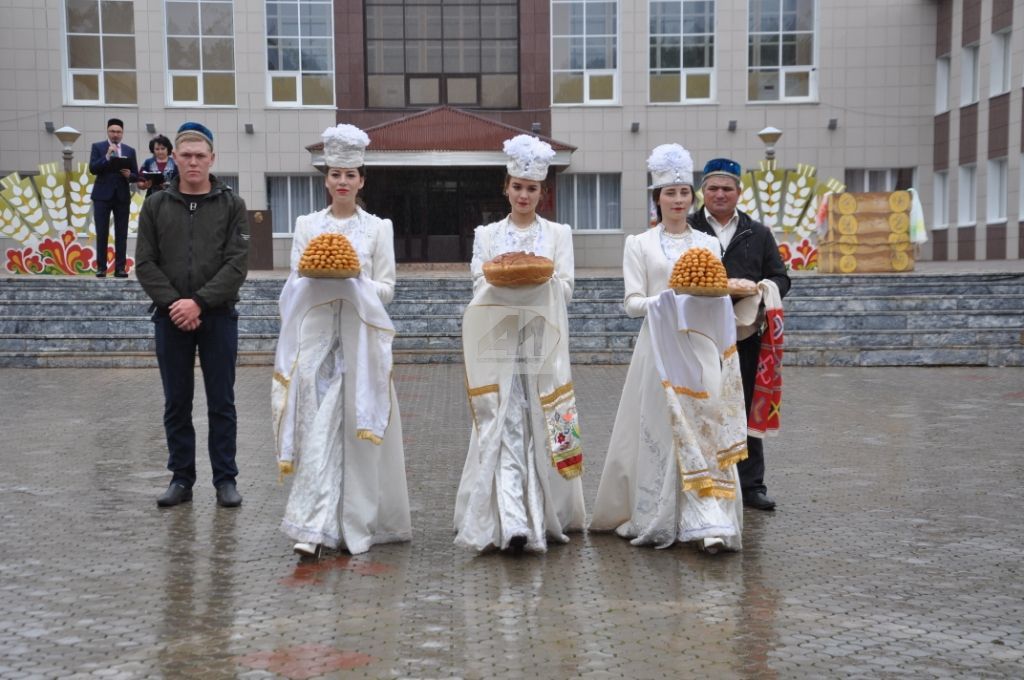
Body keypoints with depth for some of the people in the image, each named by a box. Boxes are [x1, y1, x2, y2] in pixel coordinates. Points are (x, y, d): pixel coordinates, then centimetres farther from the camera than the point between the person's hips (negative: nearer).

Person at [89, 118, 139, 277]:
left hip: (122, 196, 2)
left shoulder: (130, 151, 11)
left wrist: (129, 175, -13)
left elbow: (136, 176, 9)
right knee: (102, 233, -1)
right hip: (103, 195, -2)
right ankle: (101, 267, 3)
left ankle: (120, 267, 3)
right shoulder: (98, 147, 5)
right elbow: (93, 169, -7)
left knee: (121, 234, 1)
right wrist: (107, 156, -17)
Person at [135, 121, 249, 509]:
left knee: (221, 403, 4)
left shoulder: (231, 205, 2)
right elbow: (145, 264, 2)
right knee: (176, 404, 8)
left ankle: (225, 479, 12)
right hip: (171, 317, 2)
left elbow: (237, 264, -6)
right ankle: (181, 478, 18)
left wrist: (199, 301, -15)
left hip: (218, 316, -2)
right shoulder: (156, 206, 7)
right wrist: (174, 303, -11)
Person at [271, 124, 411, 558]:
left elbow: (387, 288, 4)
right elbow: (295, 282, 9)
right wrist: (318, 277, -12)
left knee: (357, 428, 0)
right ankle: (313, 528, -6)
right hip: (316, 335, 1)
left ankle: (357, 521, 11)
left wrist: (355, 281, -14)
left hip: (360, 338, -1)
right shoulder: (307, 225, 11)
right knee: (317, 429, -6)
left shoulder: (378, 228, 7)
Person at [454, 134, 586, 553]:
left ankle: (542, 515, 12)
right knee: (504, 427, -9)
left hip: (542, 342, 1)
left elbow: (566, 290, 3)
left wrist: (542, 277, -17)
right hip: (499, 342, 0)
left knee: (542, 426, 0)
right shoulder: (487, 235, 12)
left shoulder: (558, 234, 11)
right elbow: (480, 287, 4)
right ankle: (512, 523, -16)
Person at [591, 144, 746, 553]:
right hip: (660, 346, -2)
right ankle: (654, 519, 10)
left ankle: (708, 523, -8)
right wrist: (665, 301, -19)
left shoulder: (708, 244, 13)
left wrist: (707, 298, -11)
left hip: (701, 348, 2)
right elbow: (632, 303, -1)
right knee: (659, 431, -2)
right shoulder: (639, 244, 6)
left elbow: (720, 296, 11)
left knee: (705, 430, -5)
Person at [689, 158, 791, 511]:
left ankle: (751, 485, 16)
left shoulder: (758, 233, 14)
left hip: (745, 336, 2)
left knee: (747, 411, 7)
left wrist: (769, 287, -9)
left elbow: (780, 277, 14)